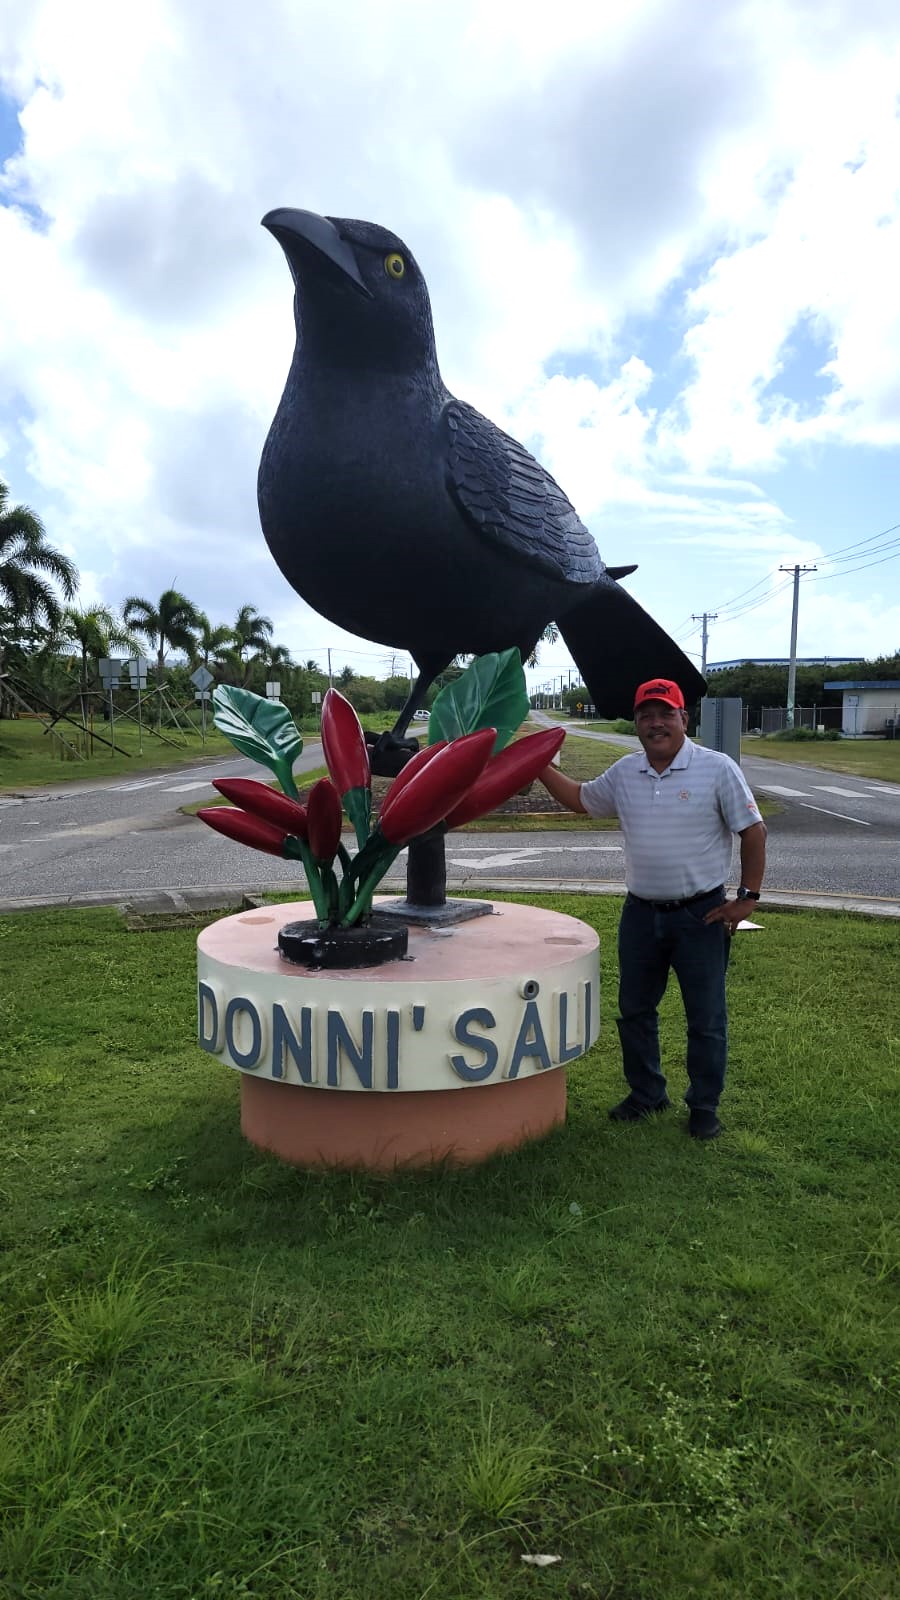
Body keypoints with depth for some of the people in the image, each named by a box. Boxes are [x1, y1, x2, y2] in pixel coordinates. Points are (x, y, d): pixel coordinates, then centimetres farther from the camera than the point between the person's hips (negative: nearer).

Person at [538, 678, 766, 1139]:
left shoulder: (717, 768, -10)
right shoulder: (623, 773, 3)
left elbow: (753, 831, -7)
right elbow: (581, 799, 19)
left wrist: (747, 897, -9)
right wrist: (540, 767, 9)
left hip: (701, 915, -4)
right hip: (640, 913, 5)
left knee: (706, 1018, 8)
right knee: (634, 1010, 15)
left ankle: (704, 1106, 26)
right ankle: (646, 1094, 35)